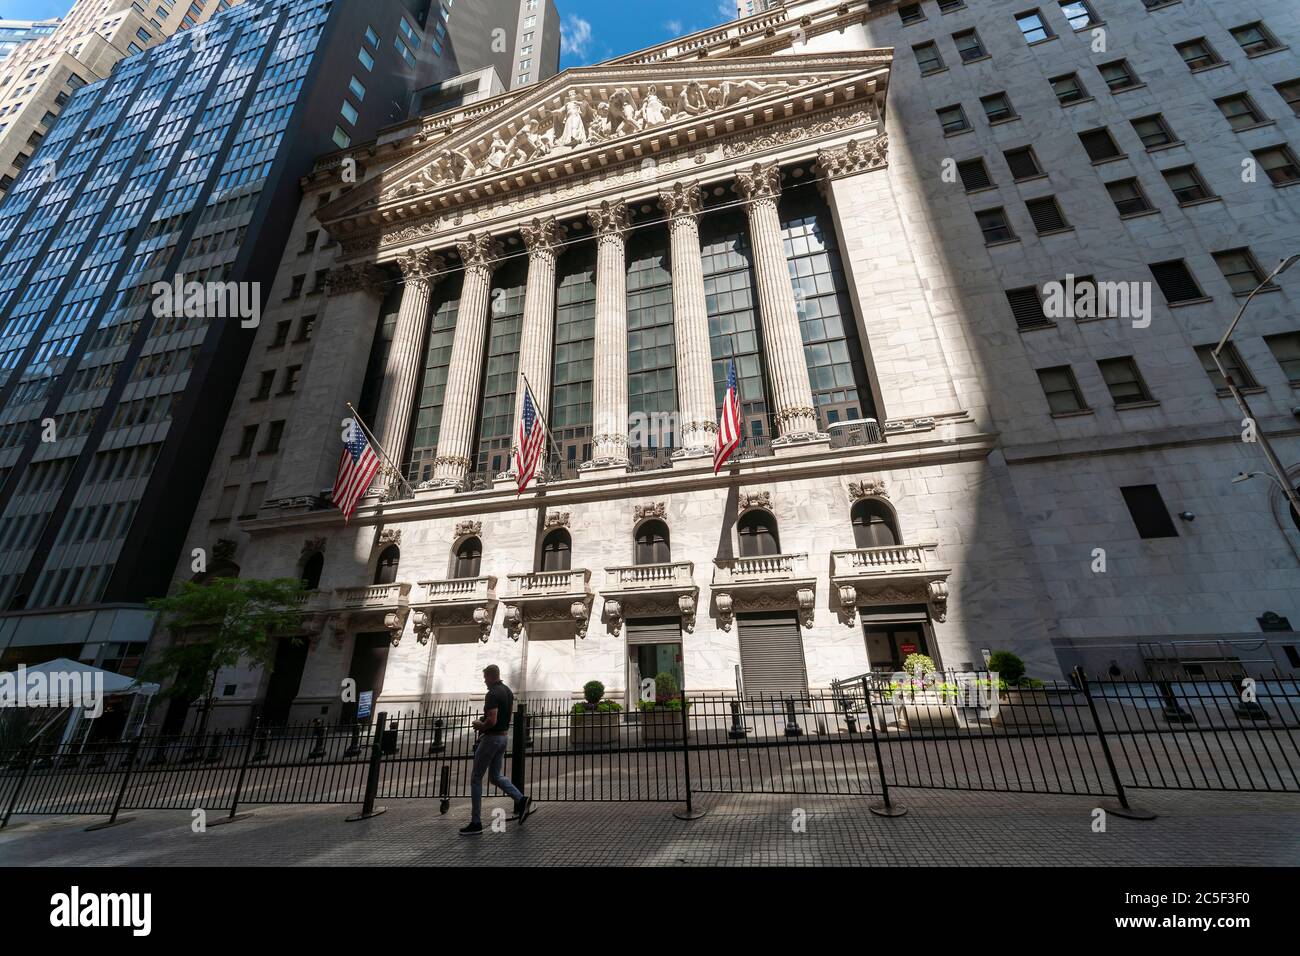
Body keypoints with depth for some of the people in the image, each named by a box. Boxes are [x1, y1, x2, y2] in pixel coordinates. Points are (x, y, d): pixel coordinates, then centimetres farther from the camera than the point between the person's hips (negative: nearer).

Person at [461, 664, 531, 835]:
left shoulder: (492, 694, -22)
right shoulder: (508, 691, 7)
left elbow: (492, 721, -30)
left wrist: (480, 726, -9)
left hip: (491, 738, -9)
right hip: (504, 736, 9)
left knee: (476, 778, 5)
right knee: (495, 776, 18)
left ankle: (476, 823, 12)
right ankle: (521, 800, 4)